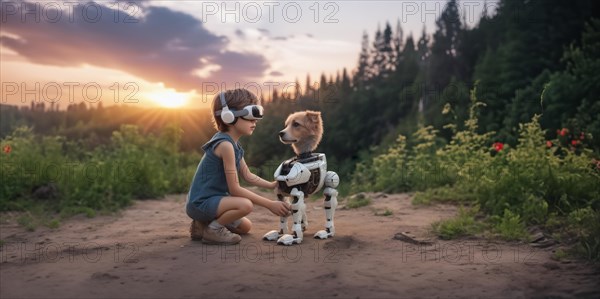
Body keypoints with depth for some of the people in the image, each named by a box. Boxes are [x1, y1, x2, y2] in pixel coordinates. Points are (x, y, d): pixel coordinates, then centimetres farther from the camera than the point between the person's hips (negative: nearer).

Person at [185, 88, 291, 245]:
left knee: (245, 226, 21)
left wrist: (272, 185, 2)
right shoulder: (225, 144, -23)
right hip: (201, 203, -10)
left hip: (211, 200, 10)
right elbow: (235, 189, -23)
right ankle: (212, 229, -8)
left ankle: (204, 224, 21)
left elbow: (248, 176, 14)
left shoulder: (233, 143, 7)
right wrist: (270, 204, -20)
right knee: (245, 205, -30)